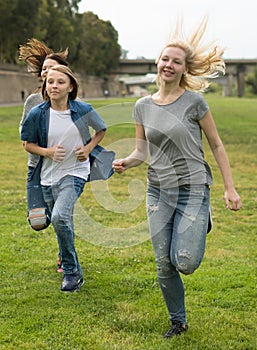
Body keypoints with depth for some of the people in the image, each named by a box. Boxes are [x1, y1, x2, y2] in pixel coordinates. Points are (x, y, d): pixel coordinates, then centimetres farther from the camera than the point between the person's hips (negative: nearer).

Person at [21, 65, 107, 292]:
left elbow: (101, 130, 11)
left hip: (75, 172, -3)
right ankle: (74, 272, 38)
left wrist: (89, 148, -6)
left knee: (60, 216, -25)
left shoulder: (83, 110, -8)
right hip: (49, 175, 3)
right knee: (62, 225, 15)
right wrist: (48, 152, -14)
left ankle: (70, 270, -8)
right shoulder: (37, 114, -7)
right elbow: (28, 144, 4)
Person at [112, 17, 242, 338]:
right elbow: (141, 151, 10)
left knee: (185, 263, -13)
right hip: (158, 191, 4)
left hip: (192, 190, -4)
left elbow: (216, 145, -1)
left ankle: (201, 225, 20)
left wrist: (230, 188, -3)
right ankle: (178, 322, 28)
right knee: (164, 267, 7)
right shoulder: (143, 106, 5)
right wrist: (125, 162, -12)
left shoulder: (194, 101, -7)